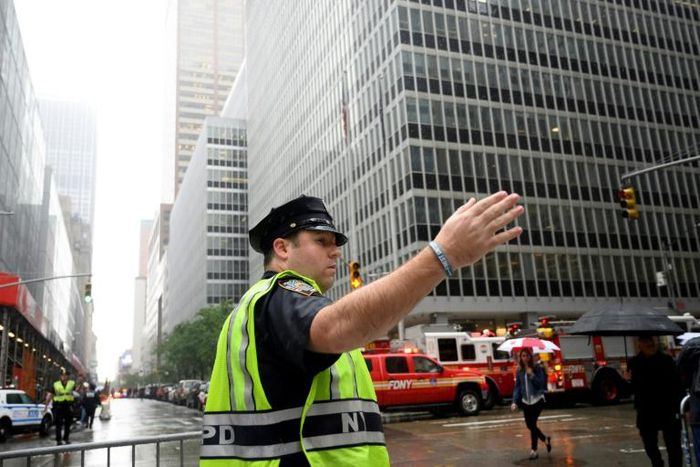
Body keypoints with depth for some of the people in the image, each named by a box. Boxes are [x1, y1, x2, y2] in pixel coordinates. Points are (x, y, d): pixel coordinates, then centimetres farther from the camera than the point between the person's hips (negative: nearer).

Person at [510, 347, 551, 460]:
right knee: (530, 425, 8)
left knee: (532, 423, -11)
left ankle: (534, 450, 1)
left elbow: (541, 383, -12)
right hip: (526, 401, 5)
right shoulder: (519, 371, 3)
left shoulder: (537, 368, -7)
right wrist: (515, 402, -6)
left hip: (537, 399, -5)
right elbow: (517, 387, 3)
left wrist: (532, 375, -23)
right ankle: (545, 439, 35)